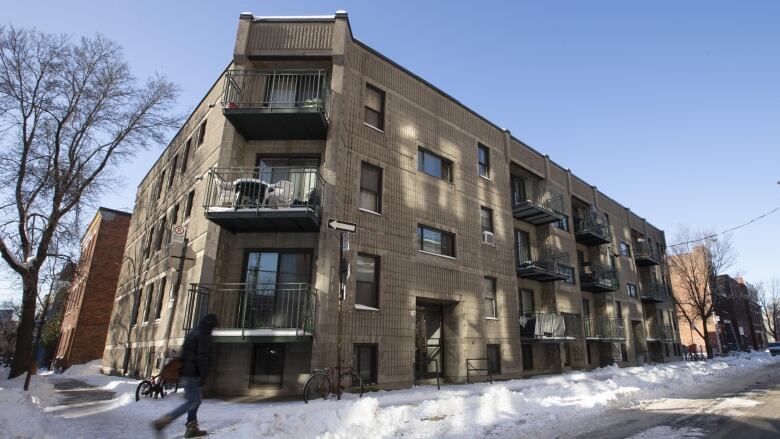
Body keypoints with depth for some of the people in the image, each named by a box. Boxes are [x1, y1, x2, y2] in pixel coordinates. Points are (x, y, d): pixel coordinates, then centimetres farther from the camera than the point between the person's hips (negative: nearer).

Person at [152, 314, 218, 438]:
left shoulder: (192, 334, 15)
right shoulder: (204, 336, -14)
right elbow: (202, 358, -20)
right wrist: (203, 377, -18)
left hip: (185, 372, 10)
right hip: (192, 373, -10)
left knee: (196, 399, 15)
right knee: (193, 401, -7)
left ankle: (192, 428, 16)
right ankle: (163, 422, -13)